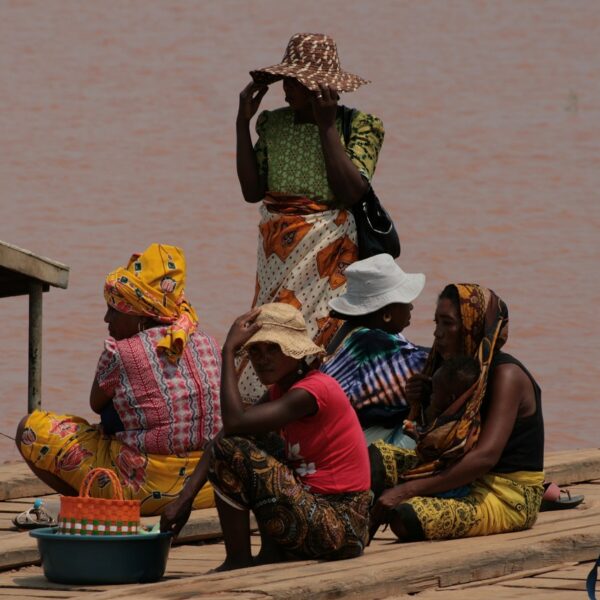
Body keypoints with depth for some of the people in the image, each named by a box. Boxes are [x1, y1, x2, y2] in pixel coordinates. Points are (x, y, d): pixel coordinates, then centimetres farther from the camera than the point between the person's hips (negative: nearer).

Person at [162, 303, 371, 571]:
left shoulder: (313, 390, -15)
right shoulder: (281, 390, 14)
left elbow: (234, 422, -24)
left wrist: (228, 351, -16)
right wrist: (184, 498, -2)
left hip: (338, 529, -10)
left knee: (231, 448, -14)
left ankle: (238, 560, -2)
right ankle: (272, 555, 11)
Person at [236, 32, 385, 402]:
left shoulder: (360, 126, -5)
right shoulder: (273, 124, 9)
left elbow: (351, 191, -18)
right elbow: (252, 191, 3)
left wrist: (327, 125, -17)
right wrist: (243, 122, 0)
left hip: (327, 255, -5)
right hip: (278, 253, 5)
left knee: (319, 337, -8)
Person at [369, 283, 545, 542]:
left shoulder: (506, 375, -15)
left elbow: (486, 456, -26)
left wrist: (408, 489, -28)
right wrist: (424, 402, -3)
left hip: (508, 499, -9)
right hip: (469, 484, 9)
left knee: (407, 518, -31)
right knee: (376, 457, -2)